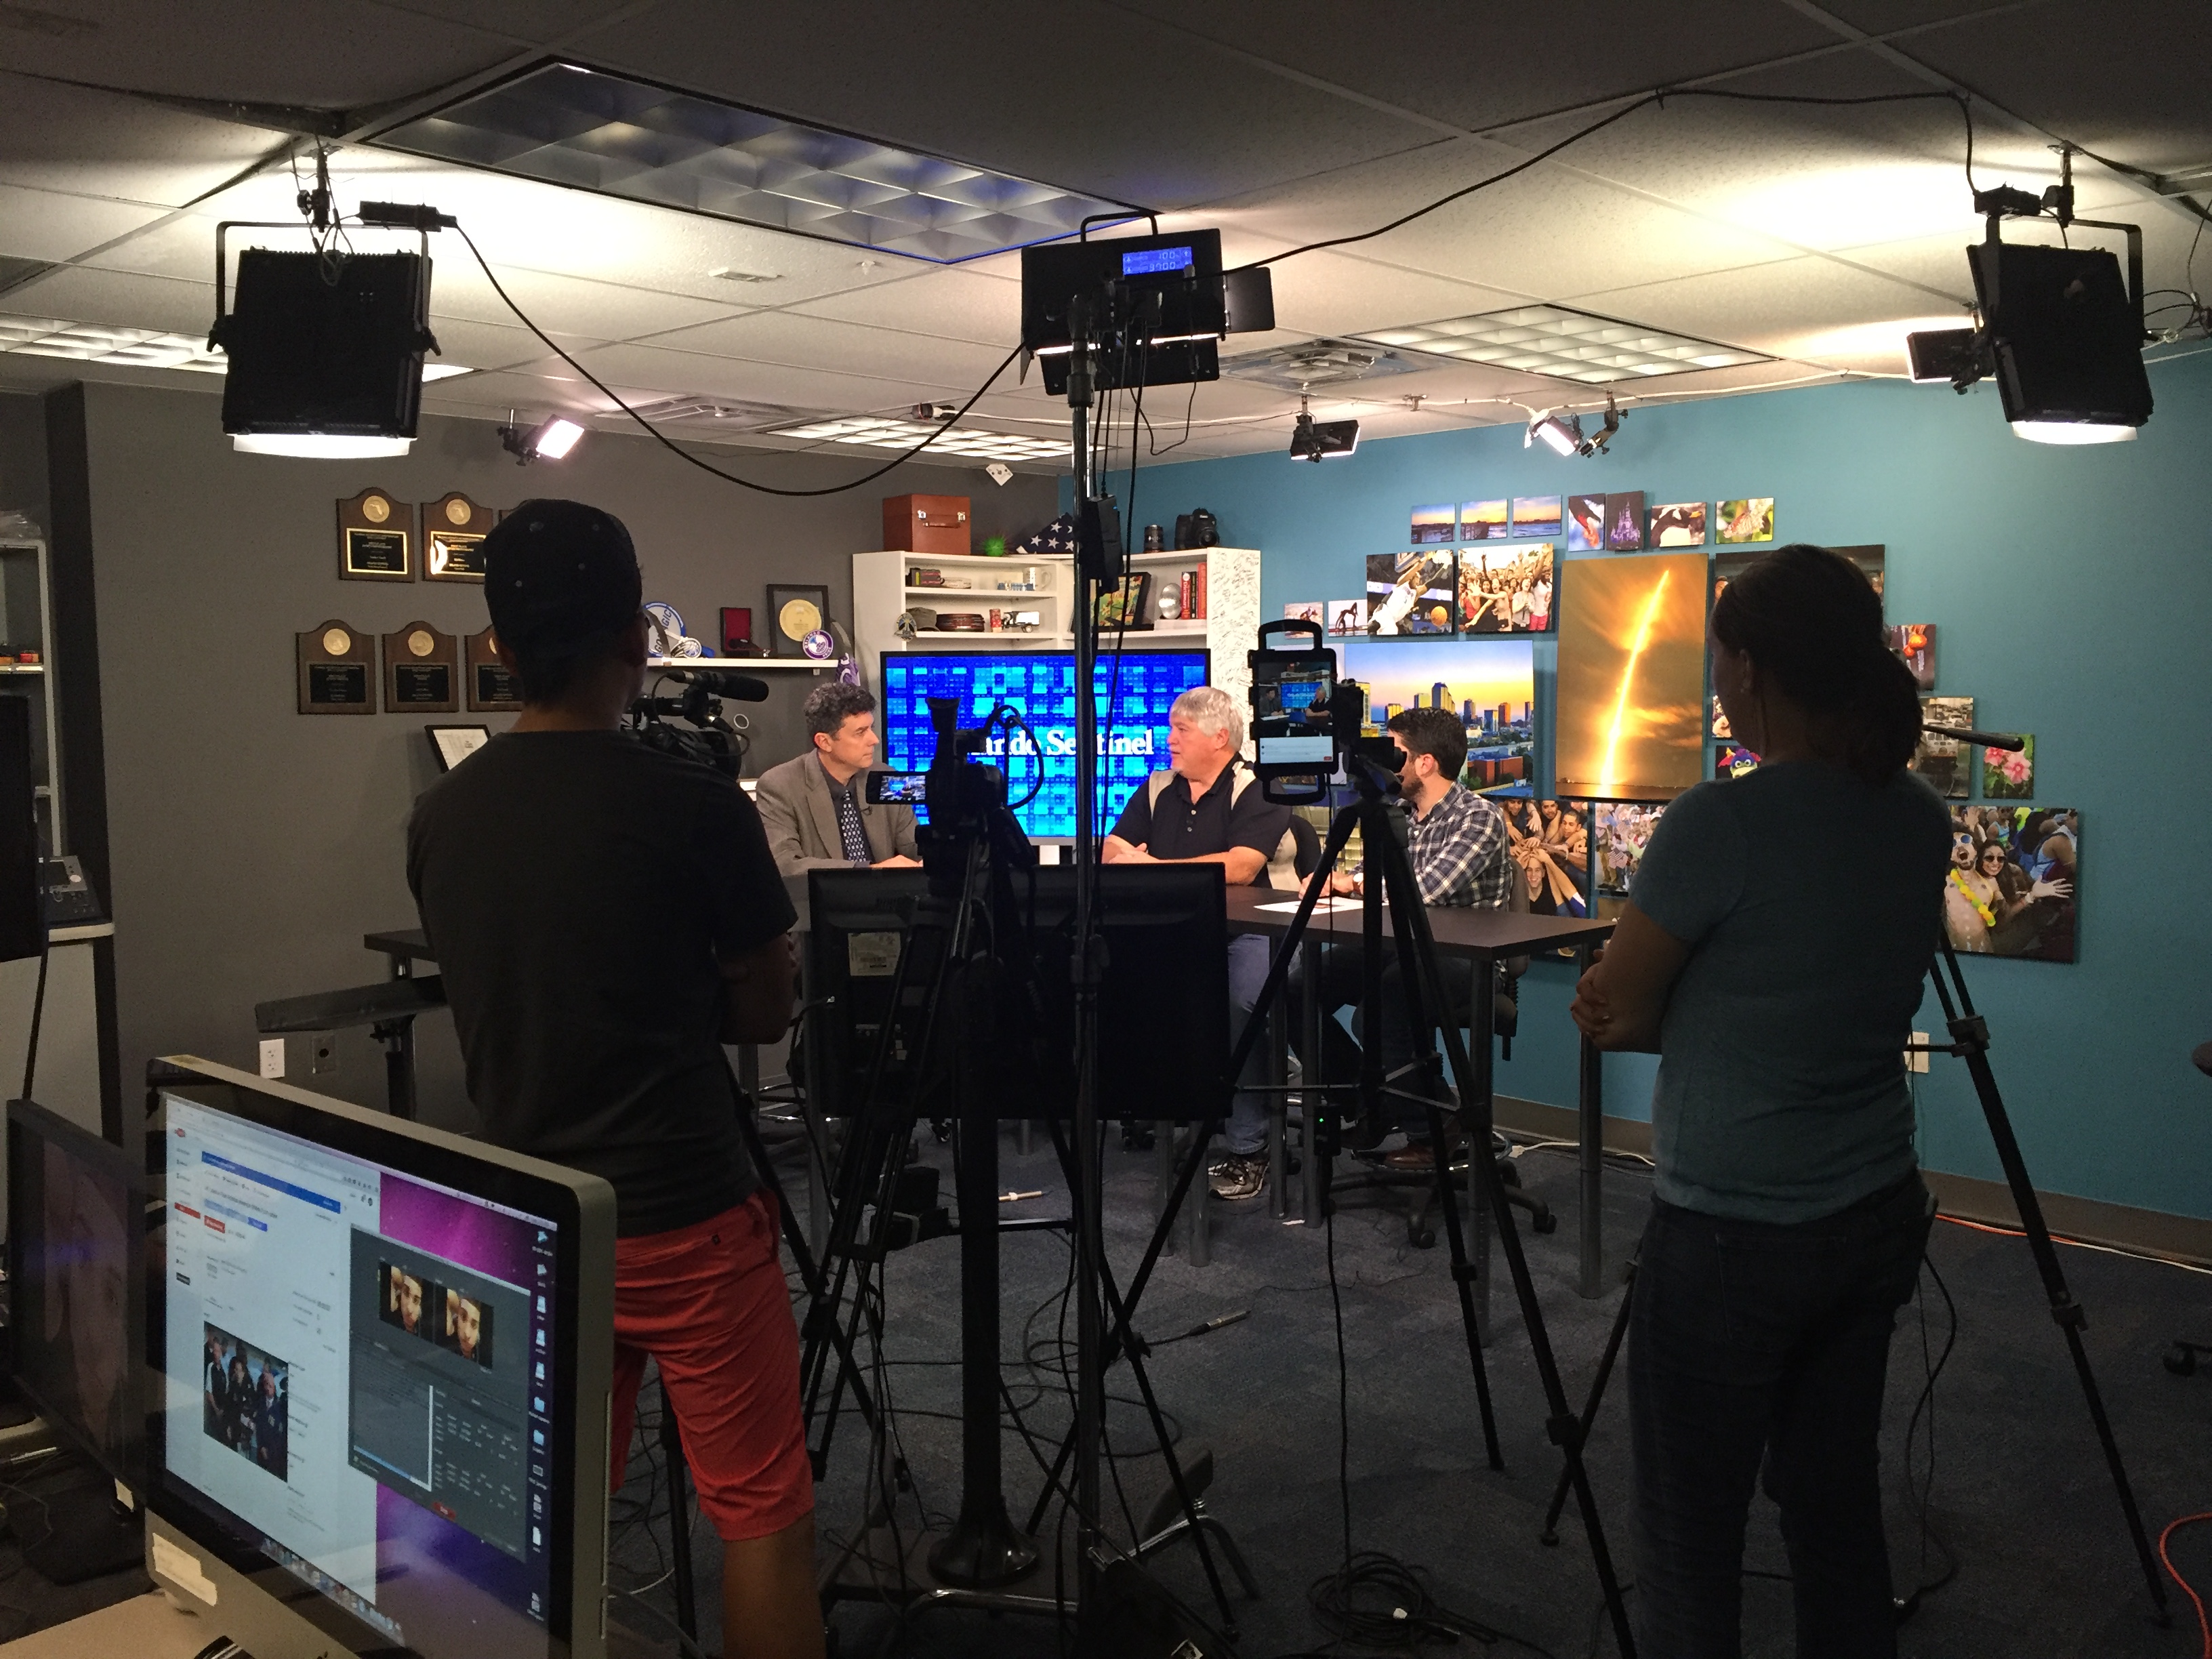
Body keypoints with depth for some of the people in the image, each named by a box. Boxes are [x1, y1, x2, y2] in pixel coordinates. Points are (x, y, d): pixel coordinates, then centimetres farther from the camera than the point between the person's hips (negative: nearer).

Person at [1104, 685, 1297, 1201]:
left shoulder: (1255, 793, -3)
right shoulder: (1156, 790, 15)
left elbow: (1241, 868, -18)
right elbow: (1113, 852, 12)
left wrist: (1151, 866, -11)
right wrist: (1125, 858, -15)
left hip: (1240, 932, -5)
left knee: (1245, 999, -34)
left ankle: (1248, 1150, -22)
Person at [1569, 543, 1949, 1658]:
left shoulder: (1720, 824, -20)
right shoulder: (1920, 820, 2)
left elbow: (1613, 1017, -10)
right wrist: (1674, 1006, -1)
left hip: (1730, 1235, -7)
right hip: (1876, 1218, 7)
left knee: (1690, 1541, 7)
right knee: (1838, 1506, 20)